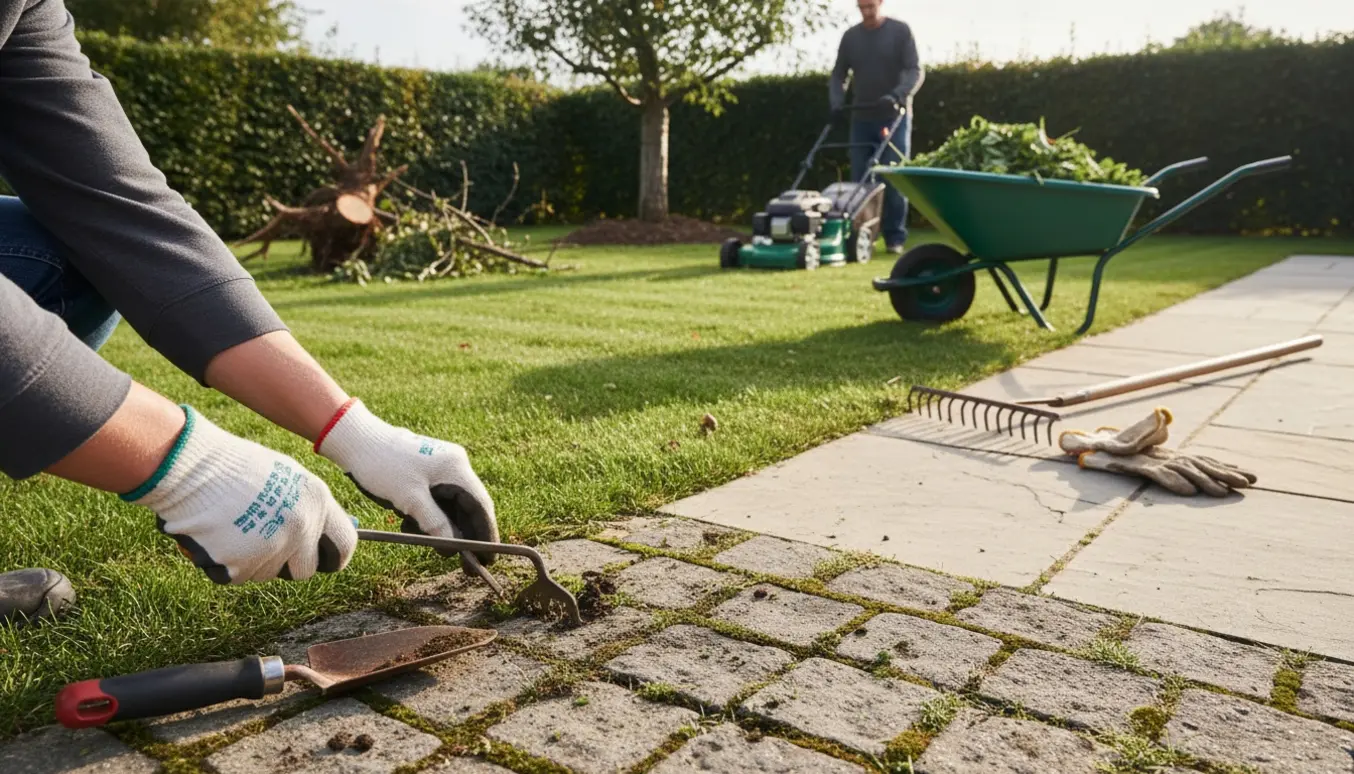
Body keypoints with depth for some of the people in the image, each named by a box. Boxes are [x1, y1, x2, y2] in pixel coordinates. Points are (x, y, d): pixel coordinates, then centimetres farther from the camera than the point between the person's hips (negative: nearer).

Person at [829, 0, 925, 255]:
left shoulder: (901, 31, -2)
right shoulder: (850, 36, 8)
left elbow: (915, 70, -8)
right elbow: (838, 74, 12)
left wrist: (899, 95, -27)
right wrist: (837, 101, -7)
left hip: (894, 117, -3)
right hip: (861, 118, 3)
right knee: (860, 179, 2)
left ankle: (895, 237, 1)